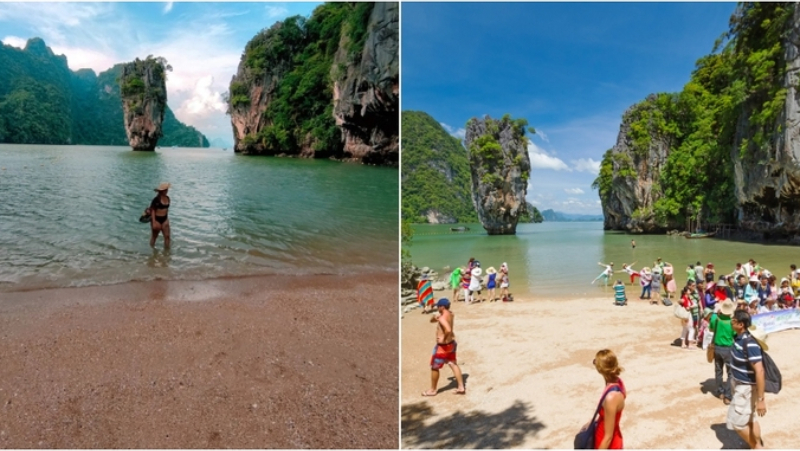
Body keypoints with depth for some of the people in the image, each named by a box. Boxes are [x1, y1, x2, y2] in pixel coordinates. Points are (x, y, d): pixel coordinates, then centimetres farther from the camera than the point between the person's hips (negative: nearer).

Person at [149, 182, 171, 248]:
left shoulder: (167, 198, 2)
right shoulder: (156, 199, -19)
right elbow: (152, 210, -16)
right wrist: (154, 222, -19)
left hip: (164, 219, 6)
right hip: (157, 219, -6)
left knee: (167, 236, 2)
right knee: (154, 236, 11)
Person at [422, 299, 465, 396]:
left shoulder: (442, 318, -26)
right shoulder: (450, 314, 3)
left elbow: (448, 330, -44)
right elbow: (432, 320, 14)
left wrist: (443, 339, -28)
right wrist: (435, 317, -8)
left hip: (443, 346, -9)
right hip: (451, 343, 9)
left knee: (434, 368, 8)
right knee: (453, 364, 17)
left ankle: (433, 390, 21)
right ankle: (461, 387, 20)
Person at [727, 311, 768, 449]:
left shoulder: (750, 343, -30)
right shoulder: (739, 336, -2)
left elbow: (759, 371, -31)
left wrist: (761, 399, -29)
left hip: (747, 387, -9)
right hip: (739, 383, 9)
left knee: (736, 422, 1)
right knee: (748, 420, 22)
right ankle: (758, 446, 37)